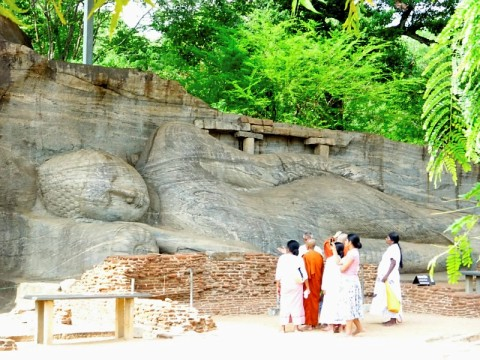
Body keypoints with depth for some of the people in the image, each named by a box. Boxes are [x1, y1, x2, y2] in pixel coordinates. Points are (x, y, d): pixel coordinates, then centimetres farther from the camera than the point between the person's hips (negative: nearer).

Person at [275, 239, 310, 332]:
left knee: (284, 305, 4)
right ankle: (297, 326, 6)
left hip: (285, 285, 0)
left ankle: (283, 327, 2)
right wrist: (307, 287, 1)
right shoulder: (299, 259, -1)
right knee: (297, 305, 6)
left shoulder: (282, 258, -2)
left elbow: (278, 274, -3)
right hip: (297, 285, 0)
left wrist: (278, 286, 5)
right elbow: (304, 275, -4)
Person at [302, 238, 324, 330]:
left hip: (308, 282, -5)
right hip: (317, 282, 5)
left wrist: (304, 280, -5)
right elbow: (322, 271, 8)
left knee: (308, 302, 2)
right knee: (315, 301, 13)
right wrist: (320, 282, 15)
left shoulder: (305, 256, -13)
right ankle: (314, 323, 16)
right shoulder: (320, 256, 2)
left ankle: (308, 323, 0)